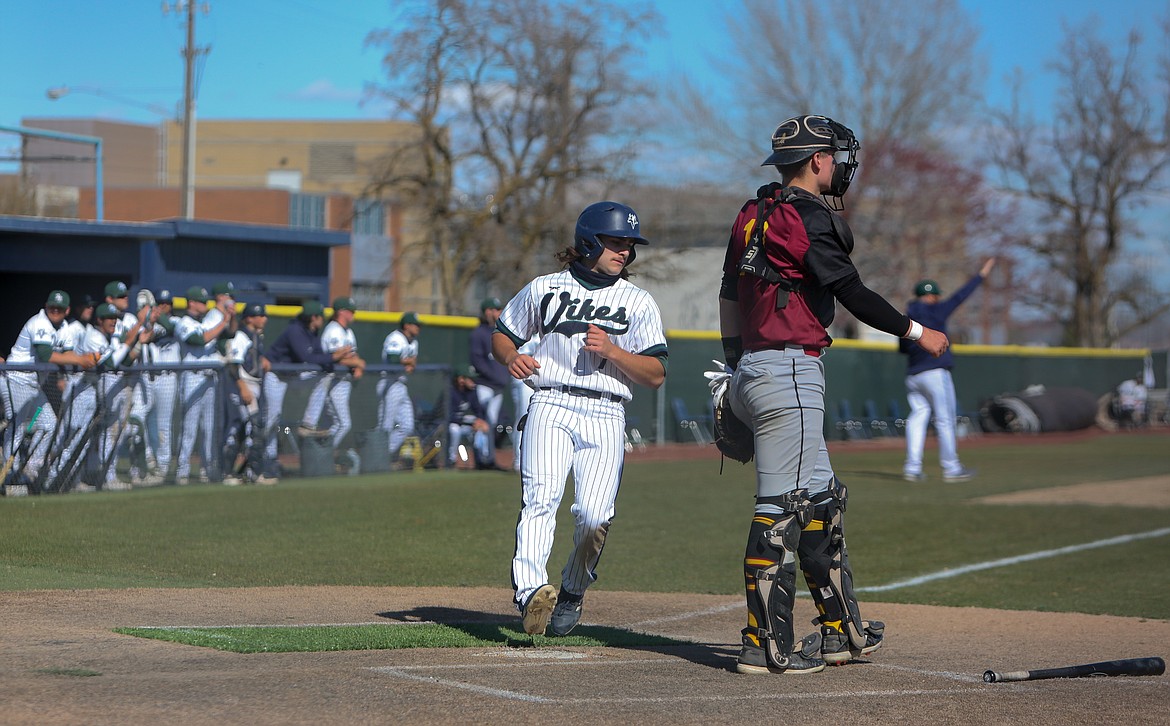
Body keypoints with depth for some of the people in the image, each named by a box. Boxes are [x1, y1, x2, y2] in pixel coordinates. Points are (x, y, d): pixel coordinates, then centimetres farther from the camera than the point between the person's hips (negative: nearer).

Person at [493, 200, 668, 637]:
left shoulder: (638, 302, 12)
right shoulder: (545, 289, 12)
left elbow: (656, 376, 7)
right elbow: (502, 335, 22)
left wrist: (612, 351, -9)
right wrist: (511, 357, -2)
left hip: (605, 417, 1)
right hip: (550, 407, -1)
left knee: (594, 515, -14)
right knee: (541, 497, -23)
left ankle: (572, 594, 10)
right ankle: (532, 591, -38)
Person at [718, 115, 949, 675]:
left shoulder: (753, 215, 15)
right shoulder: (809, 216, -12)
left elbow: (729, 297, 20)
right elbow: (852, 293, -13)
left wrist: (735, 370, 25)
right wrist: (915, 332, -3)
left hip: (750, 372, 10)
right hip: (789, 372, -10)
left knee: (821, 499, 16)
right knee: (782, 505, -9)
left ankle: (842, 629, 22)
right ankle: (766, 646, -9)